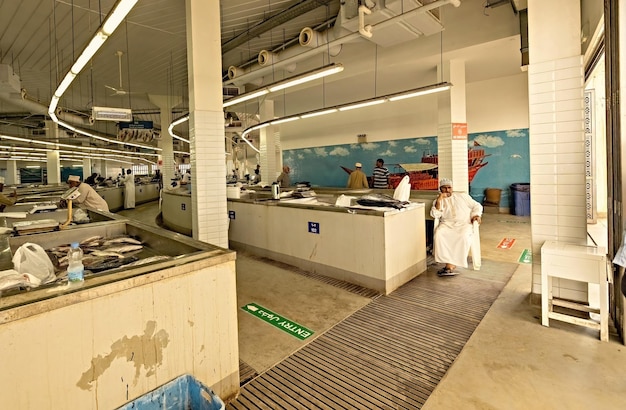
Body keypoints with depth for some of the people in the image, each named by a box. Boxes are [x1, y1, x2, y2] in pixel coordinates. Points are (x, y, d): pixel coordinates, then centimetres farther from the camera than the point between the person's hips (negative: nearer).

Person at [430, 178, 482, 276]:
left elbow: (477, 206, 21)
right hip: (447, 224, 1)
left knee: (463, 236, -35)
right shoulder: (437, 201, 17)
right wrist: (439, 200, -9)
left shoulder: (462, 196, 21)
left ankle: (451, 265, -27)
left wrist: (476, 215, 0)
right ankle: (450, 264, -33)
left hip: (464, 224, 0)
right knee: (438, 234, -34)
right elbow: (435, 215, 0)